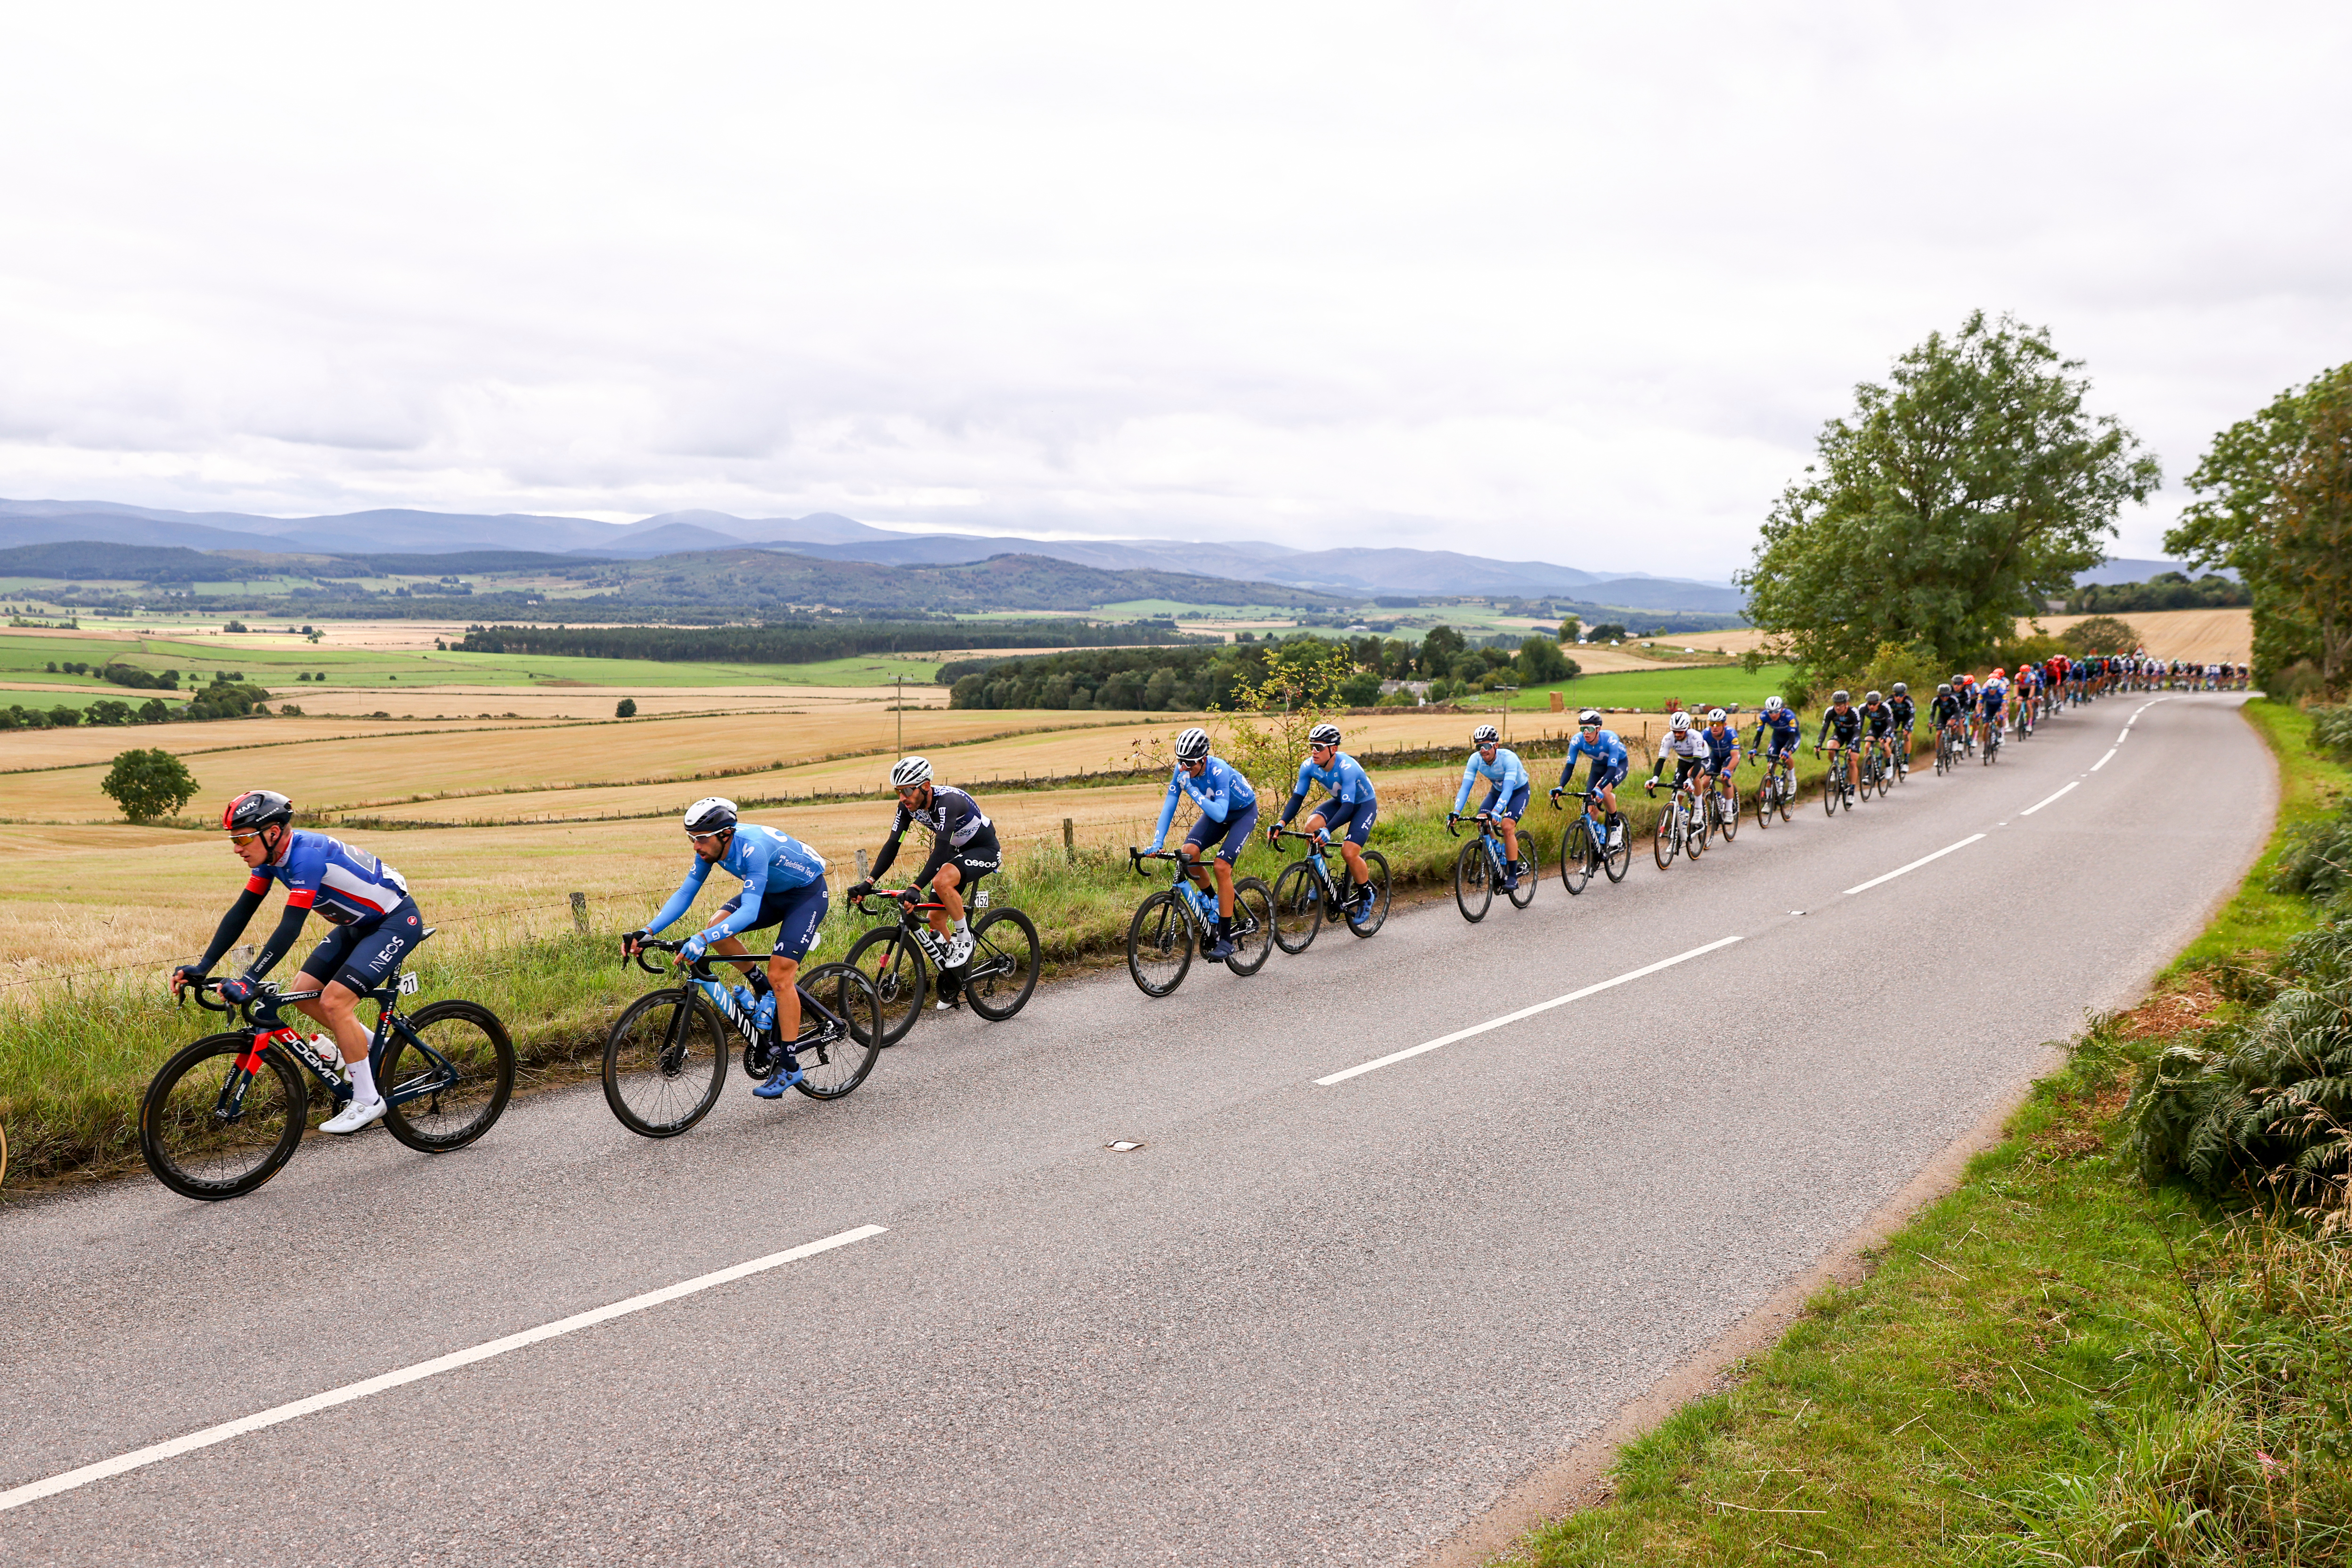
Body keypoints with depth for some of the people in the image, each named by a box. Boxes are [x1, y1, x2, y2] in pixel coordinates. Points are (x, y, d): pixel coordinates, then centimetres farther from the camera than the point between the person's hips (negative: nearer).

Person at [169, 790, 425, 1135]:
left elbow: (290, 928, -35)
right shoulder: (271, 855, -3)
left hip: (397, 921, -9)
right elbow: (241, 912, 0)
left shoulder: (306, 854, -29)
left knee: (334, 1000, -18)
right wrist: (202, 968, -5)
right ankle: (370, 1045, 23)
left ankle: (367, 1101, -7)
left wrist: (248, 982, -39)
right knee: (303, 993, 2)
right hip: (360, 923, 9)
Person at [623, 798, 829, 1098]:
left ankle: (789, 1066, -8)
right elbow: (684, 894, -9)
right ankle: (766, 990, 6)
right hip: (772, 892, 8)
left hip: (808, 893, -8)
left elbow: (749, 912, -43)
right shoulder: (711, 847, -14)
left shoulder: (753, 848, -36)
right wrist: (647, 932, -22)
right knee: (718, 928, -15)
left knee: (780, 974, -17)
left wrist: (702, 939, -54)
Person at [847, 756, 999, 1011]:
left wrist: (916, 887, -52)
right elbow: (892, 845, -12)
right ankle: (952, 984, 17)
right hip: (958, 851, 8)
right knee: (936, 918, 2)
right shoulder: (908, 806, -11)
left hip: (986, 850, -8)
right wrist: (868, 883, -23)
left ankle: (965, 938, -13)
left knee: (941, 881, -35)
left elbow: (941, 848, -43)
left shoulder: (947, 801, -34)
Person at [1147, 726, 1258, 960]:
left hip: (1244, 811, -6)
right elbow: (1169, 805, -18)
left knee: (1221, 866, -22)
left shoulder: (1219, 771, -37)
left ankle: (1226, 940, -16)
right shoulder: (1183, 770, -20)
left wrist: (1192, 789, -48)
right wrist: (1157, 843, -28)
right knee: (1189, 852, -19)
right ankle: (1213, 900, 9)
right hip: (1216, 810, 6)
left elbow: (1219, 815, -45)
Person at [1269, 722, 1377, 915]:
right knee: (1312, 826, -24)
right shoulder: (1309, 766, -19)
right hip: (1339, 801, 6)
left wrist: (1327, 830, -56)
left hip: (1364, 804, -5)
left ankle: (1366, 892, 7)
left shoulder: (1347, 768, -36)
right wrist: (1282, 823, -33)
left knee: (1349, 853, -21)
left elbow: (1348, 806, -42)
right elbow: (1297, 797, -16)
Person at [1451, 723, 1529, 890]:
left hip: (1519, 790, -5)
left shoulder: (1508, 758, -35)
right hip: (1497, 790, 5)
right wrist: (1456, 812, -40)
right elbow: (1465, 787, -25)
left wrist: (1496, 812, -57)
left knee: (1507, 826, -25)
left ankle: (1513, 877, -15)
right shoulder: (1475, 759, -22)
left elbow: (1508, 789, -43)